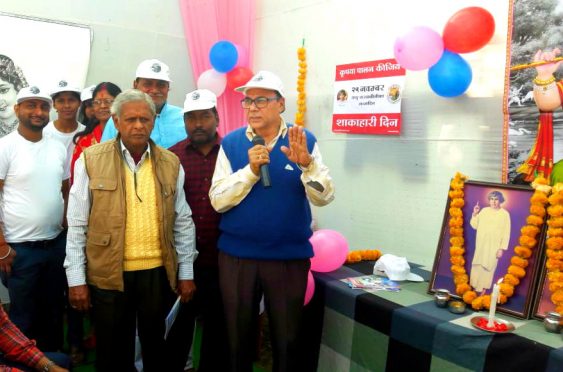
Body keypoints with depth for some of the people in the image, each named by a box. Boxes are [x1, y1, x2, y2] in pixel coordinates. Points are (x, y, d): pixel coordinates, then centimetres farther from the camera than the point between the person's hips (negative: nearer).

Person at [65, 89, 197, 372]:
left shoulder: (171, 163, 2)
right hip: (108, 274, -1)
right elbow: (77, 225, -2)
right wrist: (76, 279, -4)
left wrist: (186, 273, 5)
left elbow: (183, 222, 5)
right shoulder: (91, 160, -4)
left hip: (160, 273, 2)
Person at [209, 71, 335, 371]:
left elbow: (324, 197, -11)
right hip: (236, 254, 1)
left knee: (287, 338, 13)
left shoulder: (304, 141, -3)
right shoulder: (231, 143, -2)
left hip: (290, 255, 0)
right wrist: (250, 170, -22)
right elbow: (218, 201, -9)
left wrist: (306, 164, -28)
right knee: (238, 336, 17)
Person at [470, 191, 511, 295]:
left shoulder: (505, 214, -7)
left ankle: (483, 289, 12)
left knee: (488, 267, 1)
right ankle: (475, 286, 22)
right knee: (477, 266, 10)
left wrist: (502, 248, -12)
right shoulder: (484, 210, 4)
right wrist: (475, 214, -7)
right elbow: (475, 226, 7)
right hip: (480, 245, 4)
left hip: (494, 247, -4)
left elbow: (506, 233, -8)